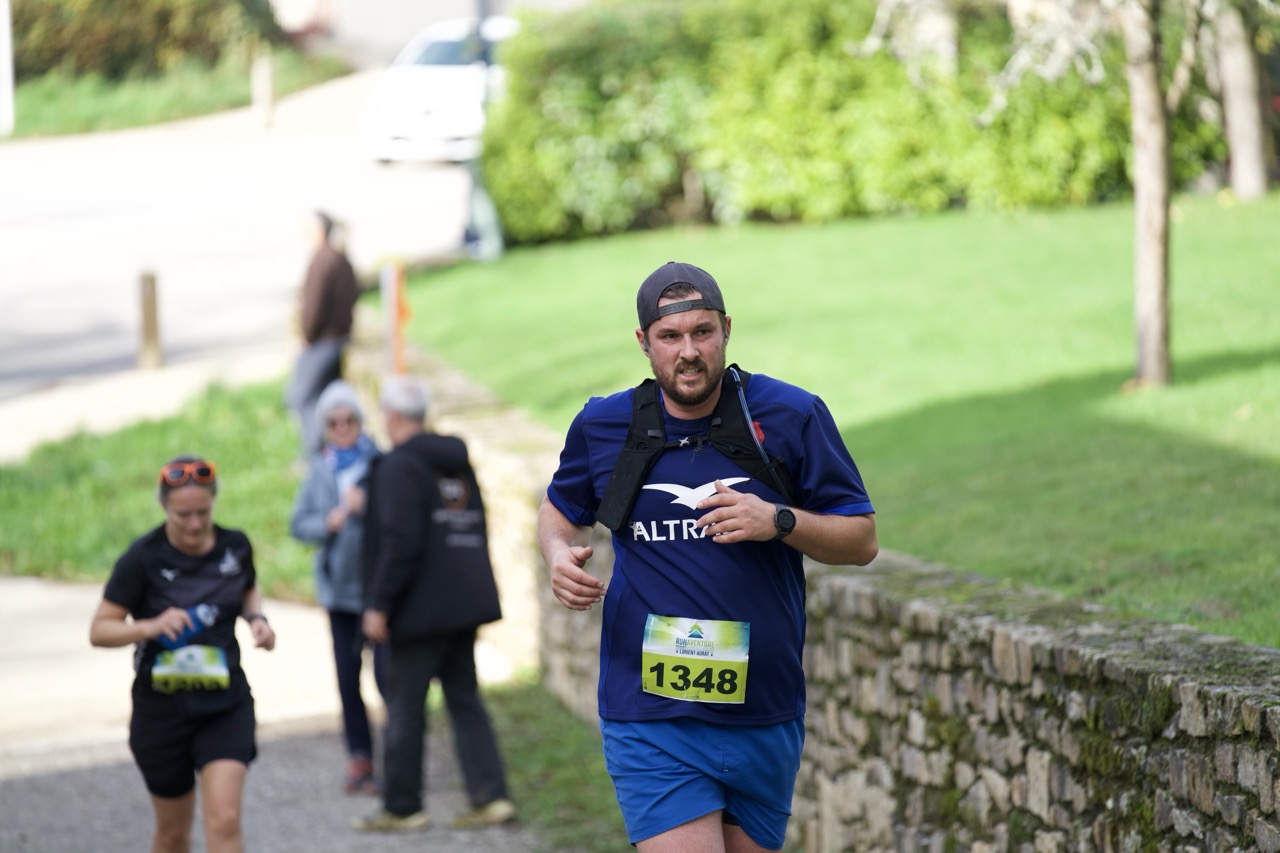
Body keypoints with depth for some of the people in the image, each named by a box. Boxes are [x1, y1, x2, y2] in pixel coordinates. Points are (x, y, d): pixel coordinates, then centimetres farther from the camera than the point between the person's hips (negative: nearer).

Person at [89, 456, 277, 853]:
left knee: (224, 820, -15)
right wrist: (151, 626, -29)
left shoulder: (235, 546, -1)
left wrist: (256, 618, -1)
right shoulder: (143, 559, -12)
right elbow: (100, 629, -11)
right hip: (162, 706, -1)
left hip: (226, 703, 1)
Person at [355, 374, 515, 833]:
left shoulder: (399, 466, -14)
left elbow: (401, 542, -20)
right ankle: (490, 797, 4)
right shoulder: (458, 461, 12)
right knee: (465, 699, 11)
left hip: (421, 606, -8)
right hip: (465, 602, 8)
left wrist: (379, 604, -16)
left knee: (405, 708, 1)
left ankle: (402, 807, 7)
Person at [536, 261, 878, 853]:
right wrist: (558, 554, -1)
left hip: (764, 720, 1)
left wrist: (779, 521, -16)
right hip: (651, 724, -1)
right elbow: (561, 507, 22)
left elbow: (861, 539, 3)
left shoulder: (790, 416, -2)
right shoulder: (604, 426, 1)